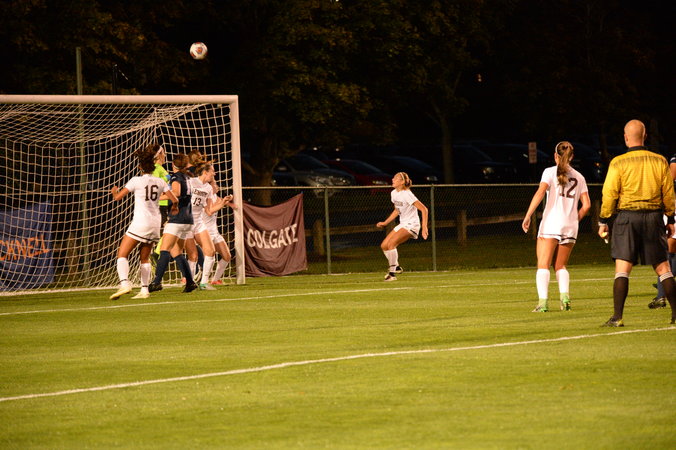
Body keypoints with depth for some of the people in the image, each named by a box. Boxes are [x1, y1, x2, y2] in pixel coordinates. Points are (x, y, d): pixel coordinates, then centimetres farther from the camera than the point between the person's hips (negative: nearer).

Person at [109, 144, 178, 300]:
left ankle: (124, 283, -26)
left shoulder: (136, 181, -5)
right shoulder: (160, 182, 8)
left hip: (140, 223, -6)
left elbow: (117, 197, -4)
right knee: (145, 257, 16)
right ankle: (144, 290, 8)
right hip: (155, 224, 6)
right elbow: (175, 200, 8)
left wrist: (114, 191, 19)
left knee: (122, 254, -5)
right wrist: (175, 207, 31)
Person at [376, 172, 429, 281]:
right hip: (402, 224, 9)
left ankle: (392, 272, -17)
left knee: (391, 243, -24)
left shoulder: (407, 195, -19)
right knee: (384, 245, 0)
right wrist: (385, 223, 19)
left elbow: (424, 209, -19)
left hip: (411, 225, -9)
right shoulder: (394, 193, 7)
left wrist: (424, 227, -24)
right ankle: (396, 267, 16)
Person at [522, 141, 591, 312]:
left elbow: (540, 192, -13)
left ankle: (543, 301, -17)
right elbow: (586, 204, 8)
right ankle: (565, 296, -9)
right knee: (560, 266, 14)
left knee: (543, 266, -2)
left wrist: (527, 216, -13)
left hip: (551, 224, -4)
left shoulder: (550, 172, 2)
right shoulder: (579, 177, 13)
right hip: (570, 228, 4)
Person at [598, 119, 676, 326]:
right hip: (654, 217, 3)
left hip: (627, 217, -2)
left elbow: (609, 193, -5)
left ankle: (617, 317, -10)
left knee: (622, 269, -3)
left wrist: (603, 221, 4)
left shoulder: (618, 163, -6)